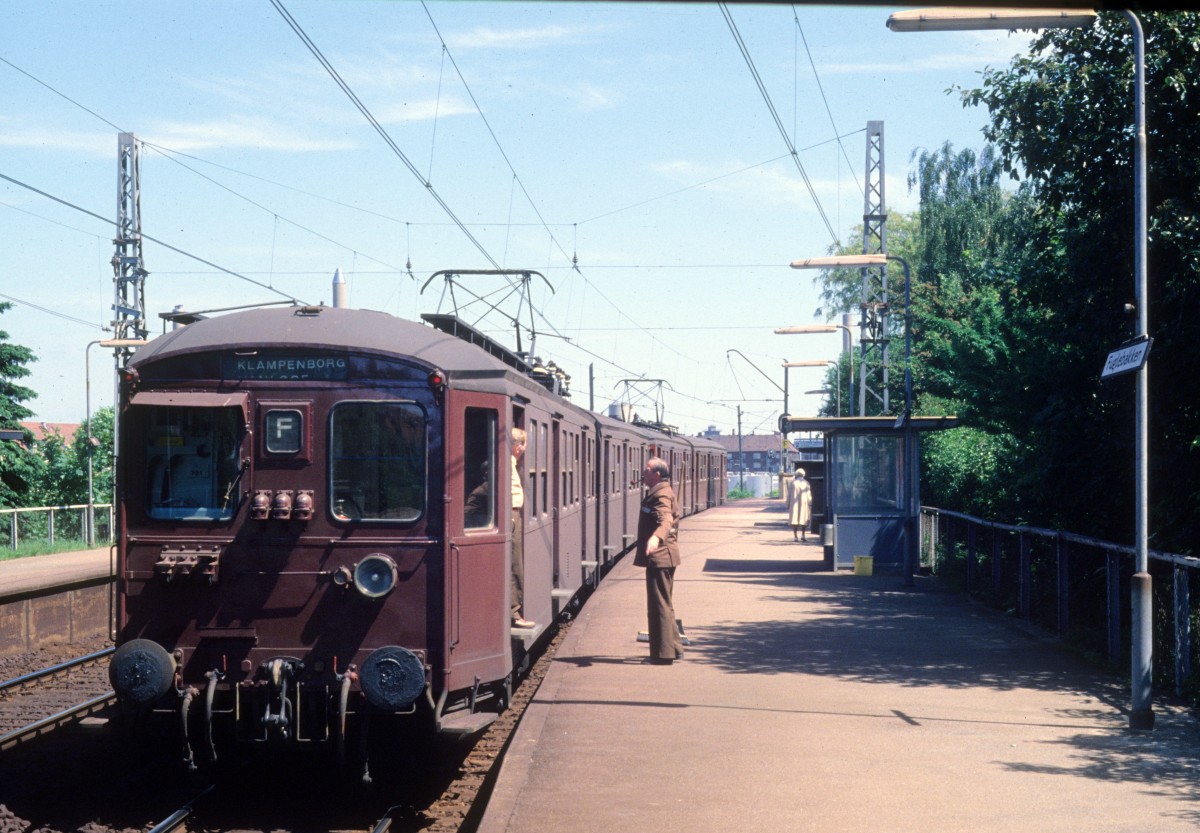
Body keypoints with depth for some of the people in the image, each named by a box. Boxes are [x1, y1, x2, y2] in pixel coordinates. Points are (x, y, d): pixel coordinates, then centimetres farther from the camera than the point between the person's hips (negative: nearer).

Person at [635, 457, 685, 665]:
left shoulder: (661, 495, -16)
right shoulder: (664, 492, 18)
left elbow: (666, 520, -35)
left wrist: (656, 538, -55)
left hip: (659, 557, -11)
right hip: (664, 556, 11)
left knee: (659, 605, -6)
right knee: (664, 605, 18)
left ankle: (663, 654, -3)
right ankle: (674, 648, 25)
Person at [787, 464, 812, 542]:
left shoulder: (792, 482, 2)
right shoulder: (806, 483, 3)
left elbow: (789, 494, 2)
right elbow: (809, 495, -1)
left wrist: (788, 504, 7)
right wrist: (810, 505, 2)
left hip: (794, 503, 0)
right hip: (804, 502, 0)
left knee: (794, 518, 1)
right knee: (804, 518, 11)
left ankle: (795, 536, -4)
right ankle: (803, 535, 1)